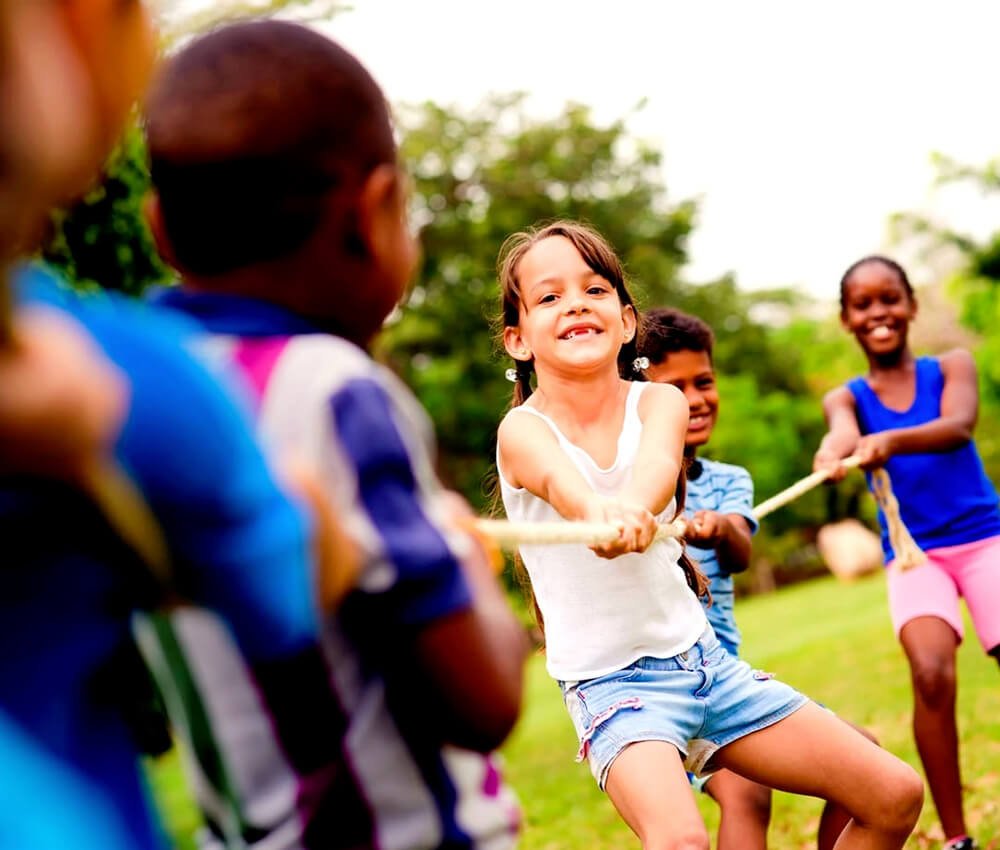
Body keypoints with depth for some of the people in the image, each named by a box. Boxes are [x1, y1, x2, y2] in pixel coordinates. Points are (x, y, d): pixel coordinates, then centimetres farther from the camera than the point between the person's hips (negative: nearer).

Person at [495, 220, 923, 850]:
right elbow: (563, 483, -35)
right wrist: (601, 513, -60)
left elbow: (658, 460, -27)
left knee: (895, 796, 5)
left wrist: (634, 505, -51)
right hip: (612, 679, -5)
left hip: (701, 656, 5)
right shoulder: (523, 431, -11)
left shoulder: (659, 401, -2)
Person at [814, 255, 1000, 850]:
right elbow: (844, 431, -19)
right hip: (913, 554, 0)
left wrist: (891, 442, -42)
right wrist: (835, 451, -45)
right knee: (931, 674, -23)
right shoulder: (847, 397, 5)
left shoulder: (952, 366, 1)